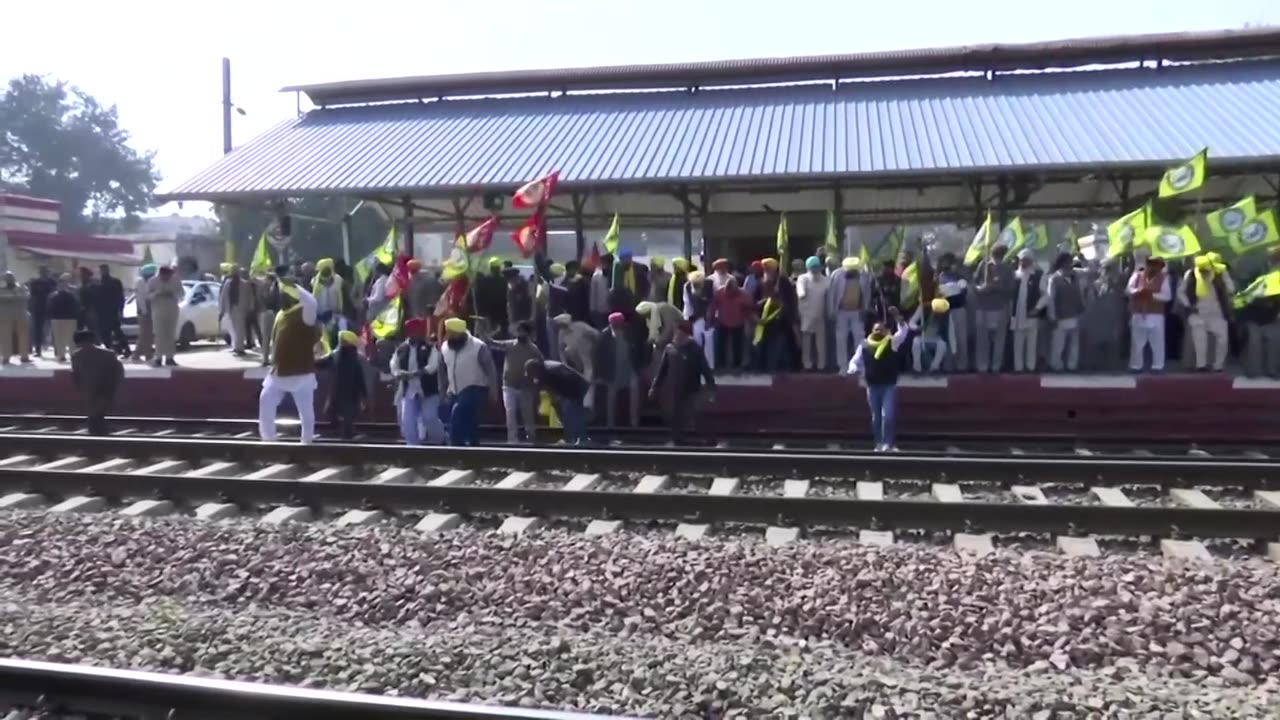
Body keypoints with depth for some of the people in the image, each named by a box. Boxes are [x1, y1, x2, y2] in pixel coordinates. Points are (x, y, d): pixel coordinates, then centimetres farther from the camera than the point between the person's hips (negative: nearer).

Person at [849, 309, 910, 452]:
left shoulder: (892, 342, -2)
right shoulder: (864, 346, 3)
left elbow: (904, 331, -16)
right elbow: (855, 361, 7)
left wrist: (897, 317, -29)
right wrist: (854, 370, -15)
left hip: (889, 385, -3)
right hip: (872, 386, 3)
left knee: (888, 415, -11)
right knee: (876, 417, 11)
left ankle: (888, 443, -4)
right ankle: (879, 444, 20)